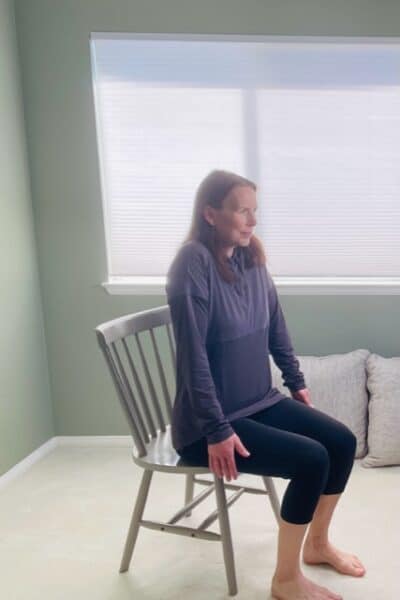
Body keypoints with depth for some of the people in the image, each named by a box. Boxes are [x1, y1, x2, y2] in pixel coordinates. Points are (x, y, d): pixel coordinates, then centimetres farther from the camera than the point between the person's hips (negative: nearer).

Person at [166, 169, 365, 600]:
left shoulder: (251, 258, 3)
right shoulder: (193, 264, -21)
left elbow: (276, 328, 14)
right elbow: (192, 354, -24)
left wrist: (296, 383, 19)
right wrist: (217, 432, -23)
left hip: (261, 402, 8)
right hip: (208, 423, -8)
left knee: (342, 441, 1)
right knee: (311, 459, -18)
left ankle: (317, 543, 25)